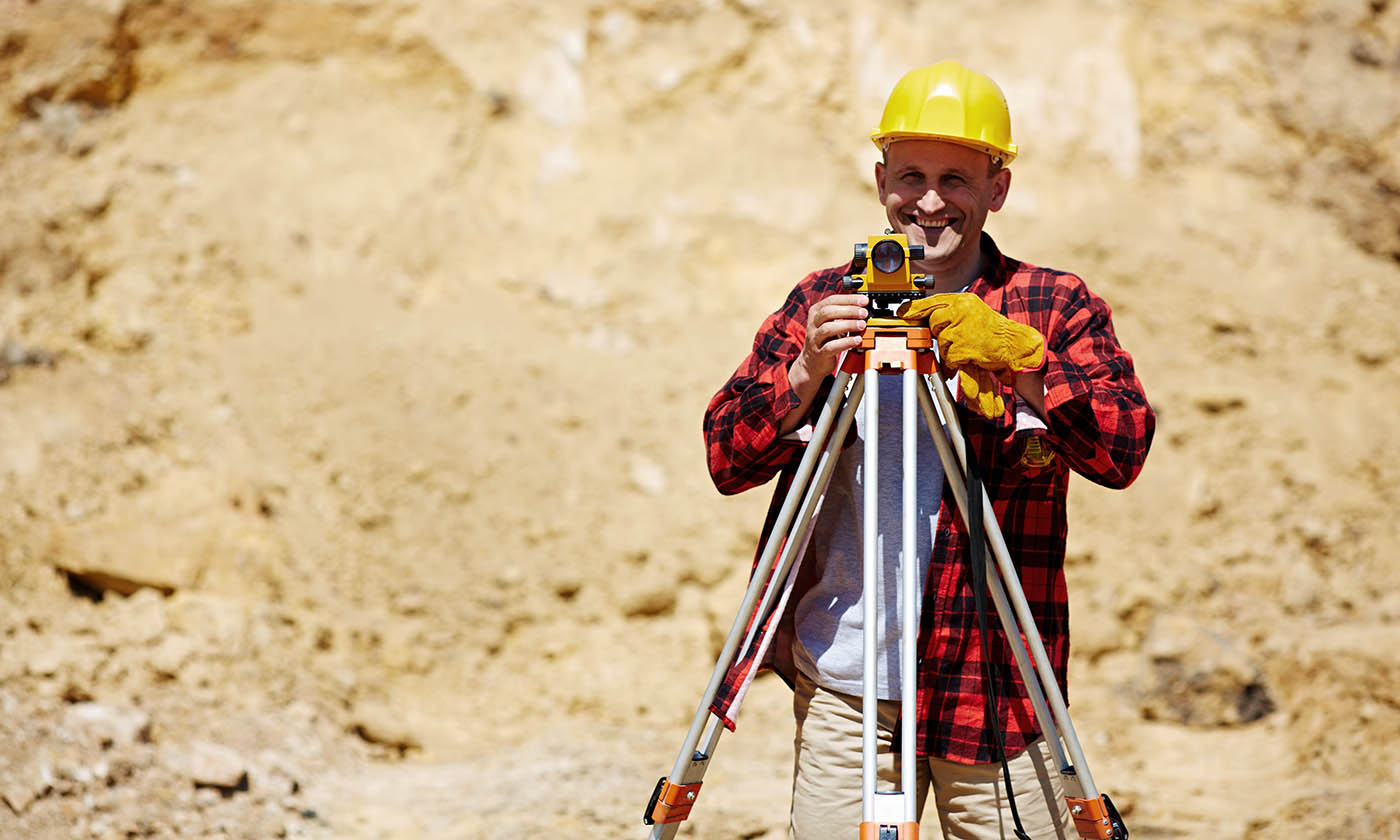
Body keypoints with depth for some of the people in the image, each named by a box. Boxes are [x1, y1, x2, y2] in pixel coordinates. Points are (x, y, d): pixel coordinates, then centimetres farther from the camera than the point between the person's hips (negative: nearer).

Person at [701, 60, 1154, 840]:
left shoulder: (1058, 308, 3)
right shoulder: (818, 304, 10)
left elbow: (1124, 449, -12)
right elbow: (728, 460, 2)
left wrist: (1020, 362, -26)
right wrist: (806, 374, -15)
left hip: (995, 686, -1)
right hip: (840, 683, 2)